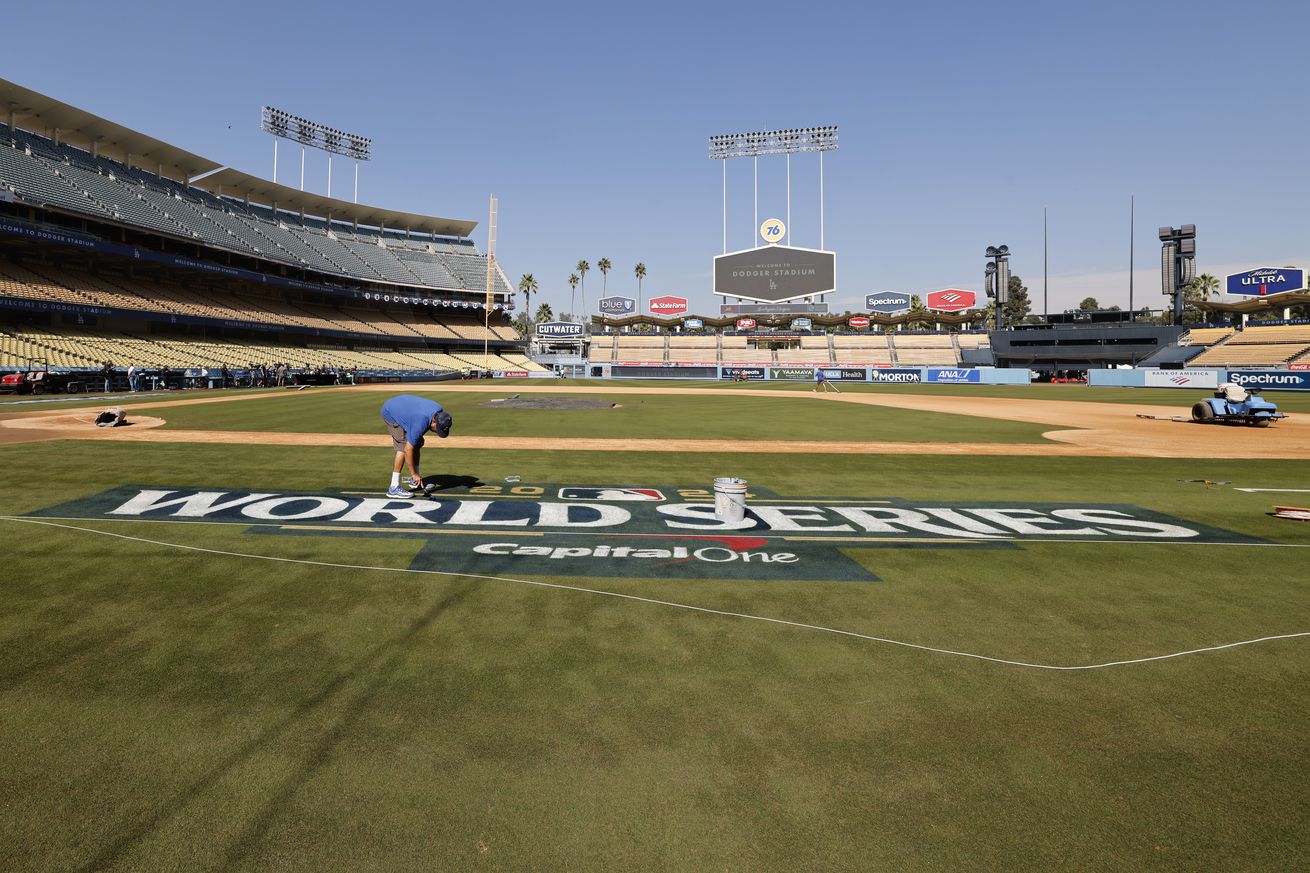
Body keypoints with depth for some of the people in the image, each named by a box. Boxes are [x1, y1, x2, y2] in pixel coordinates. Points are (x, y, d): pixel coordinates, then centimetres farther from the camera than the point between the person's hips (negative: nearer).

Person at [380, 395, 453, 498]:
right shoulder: (420, 423, -40)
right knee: (403, 446, -18)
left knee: (418, 443, 6)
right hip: (390, 412, -9)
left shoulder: (440, 412, -17)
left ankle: (415, 481, 16)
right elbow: (408, 449, -32)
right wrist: (414, 474, -24)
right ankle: (394, 488, -18)